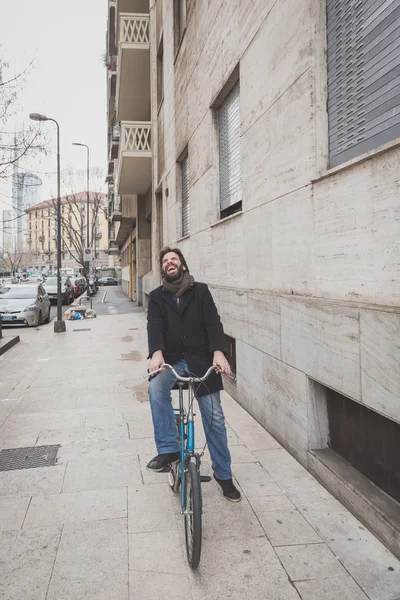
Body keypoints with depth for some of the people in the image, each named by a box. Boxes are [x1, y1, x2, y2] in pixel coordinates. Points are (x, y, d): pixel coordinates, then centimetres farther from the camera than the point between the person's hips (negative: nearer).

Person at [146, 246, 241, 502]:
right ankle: (168, 449, -20)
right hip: (172, 360, 1)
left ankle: (223, 474, 20)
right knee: (156, 387, -33)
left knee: (215, 418, 2)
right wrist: (156, 352, -30)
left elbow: (213, 321, -9)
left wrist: (218, 351, -27)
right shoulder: (157, 297, 6)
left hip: (201, 360, 0)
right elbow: (154, 326, -10)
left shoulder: (200, 291, 3)